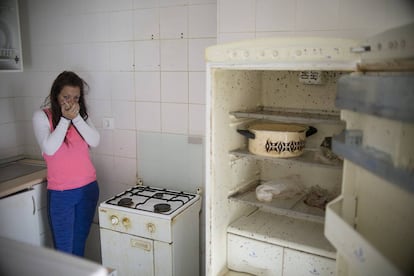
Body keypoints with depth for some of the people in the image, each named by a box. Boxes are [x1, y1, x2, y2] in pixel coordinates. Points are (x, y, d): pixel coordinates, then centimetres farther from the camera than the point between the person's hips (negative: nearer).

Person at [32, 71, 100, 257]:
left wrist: (76, 117, -16)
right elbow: (49, 148, -17)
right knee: (64, 248, 6)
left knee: (80, 244, 17)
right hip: (61, 192, -3)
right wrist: (65, 119, -18)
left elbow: (95, 141, -8)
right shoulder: (42, 116, -6)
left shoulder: (82, 114, 5)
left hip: (88, 187, 4)